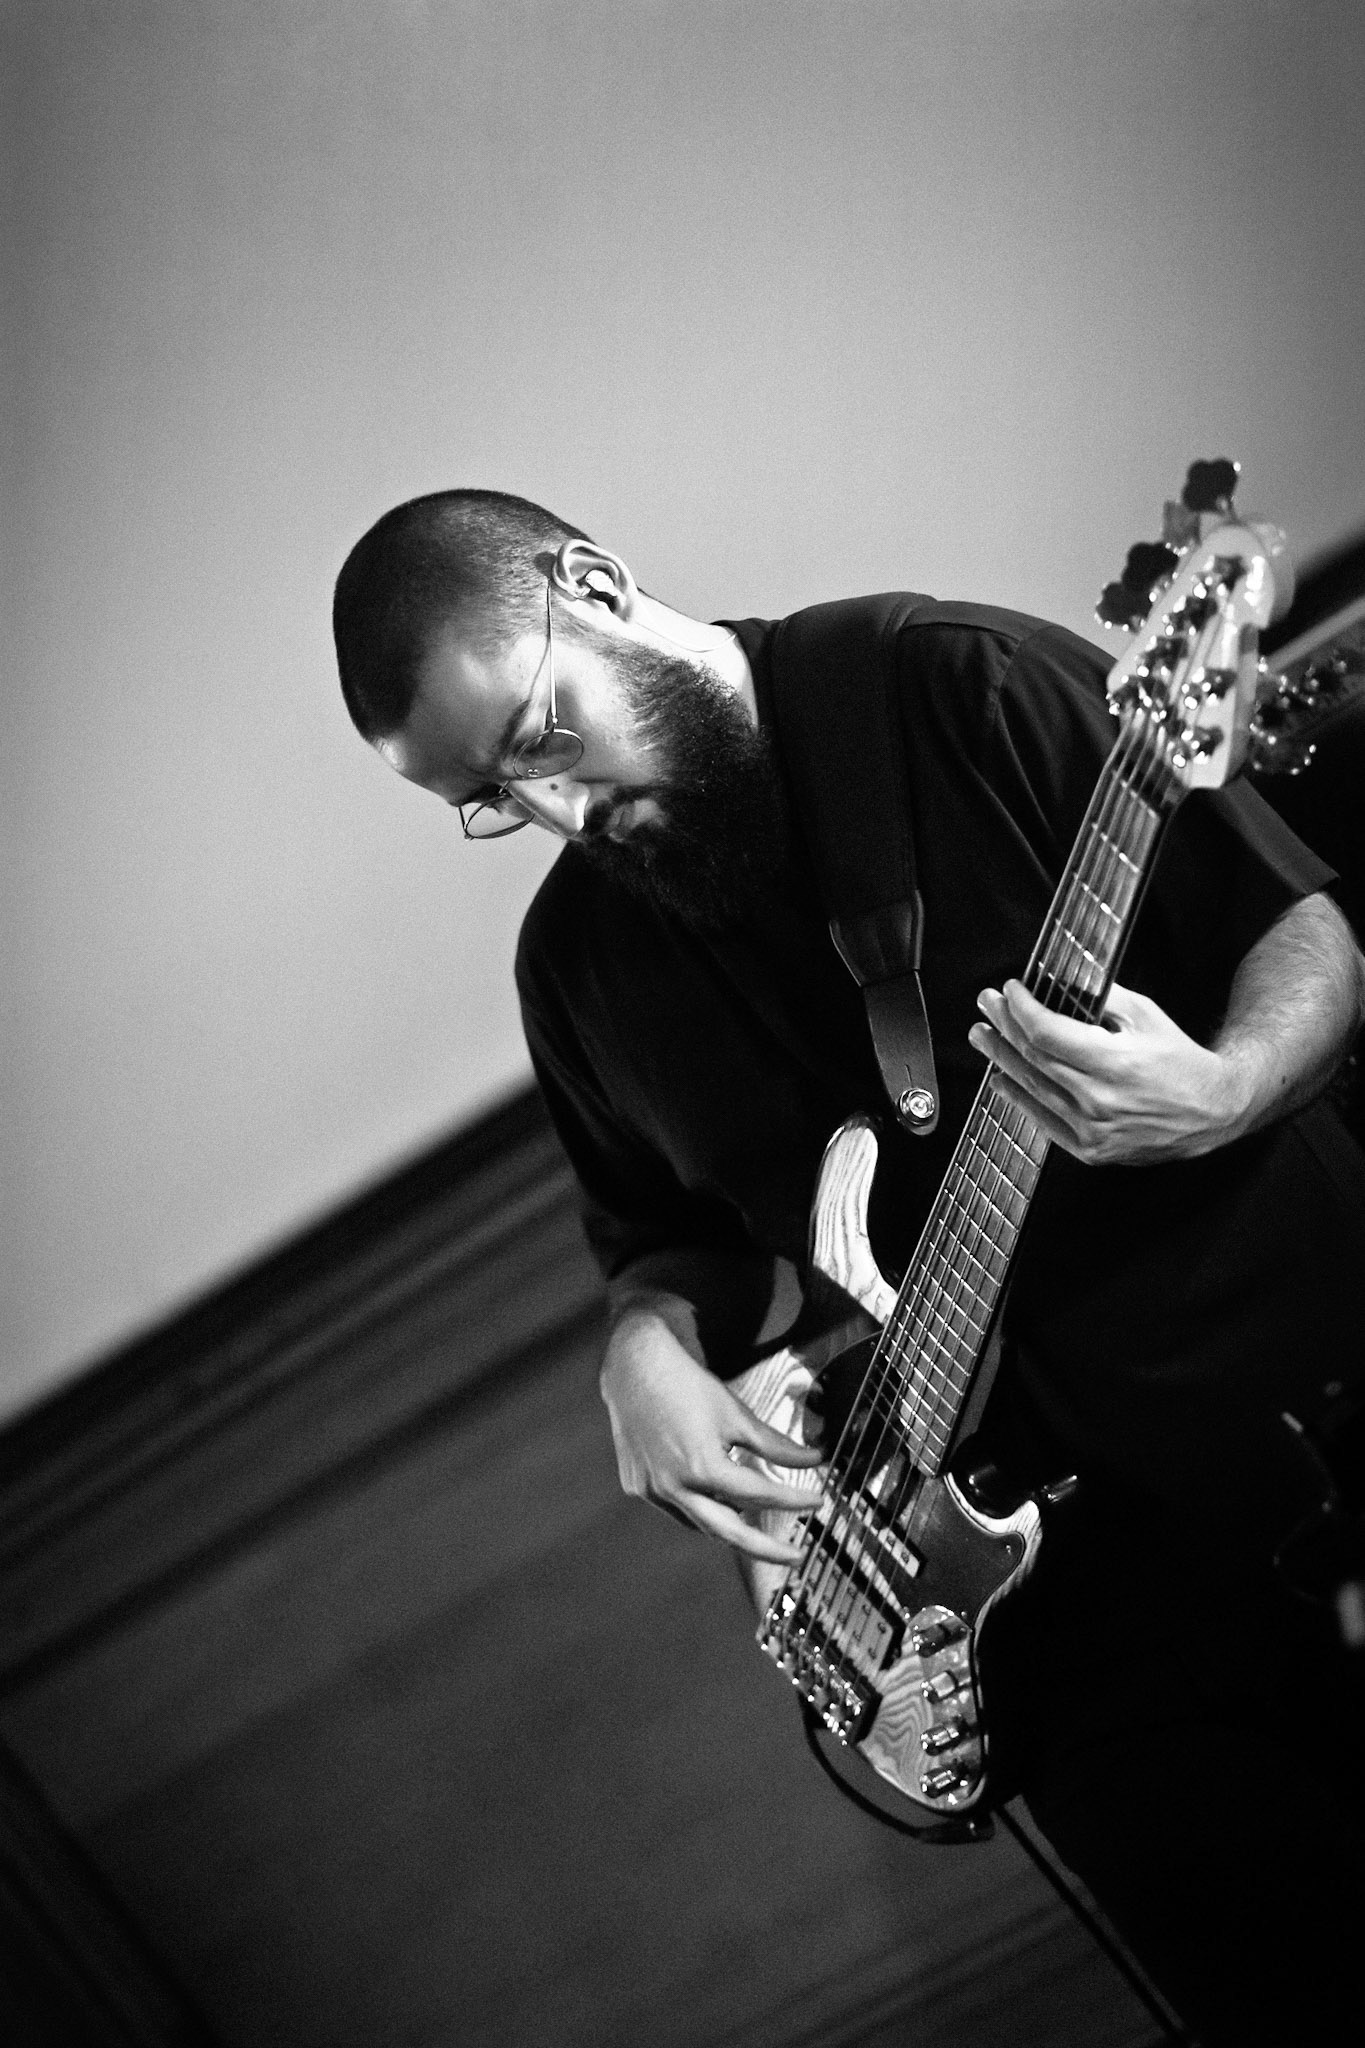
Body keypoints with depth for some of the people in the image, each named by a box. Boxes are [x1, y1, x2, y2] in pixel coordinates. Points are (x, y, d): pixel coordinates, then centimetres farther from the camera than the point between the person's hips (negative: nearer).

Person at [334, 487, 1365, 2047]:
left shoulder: (964, 692, -7)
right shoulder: (585, 959, 7)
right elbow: (667, 1229, 21)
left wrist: (1223, 1095, -24)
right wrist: (652, 1343, -2)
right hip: (1062, 1530, 3)